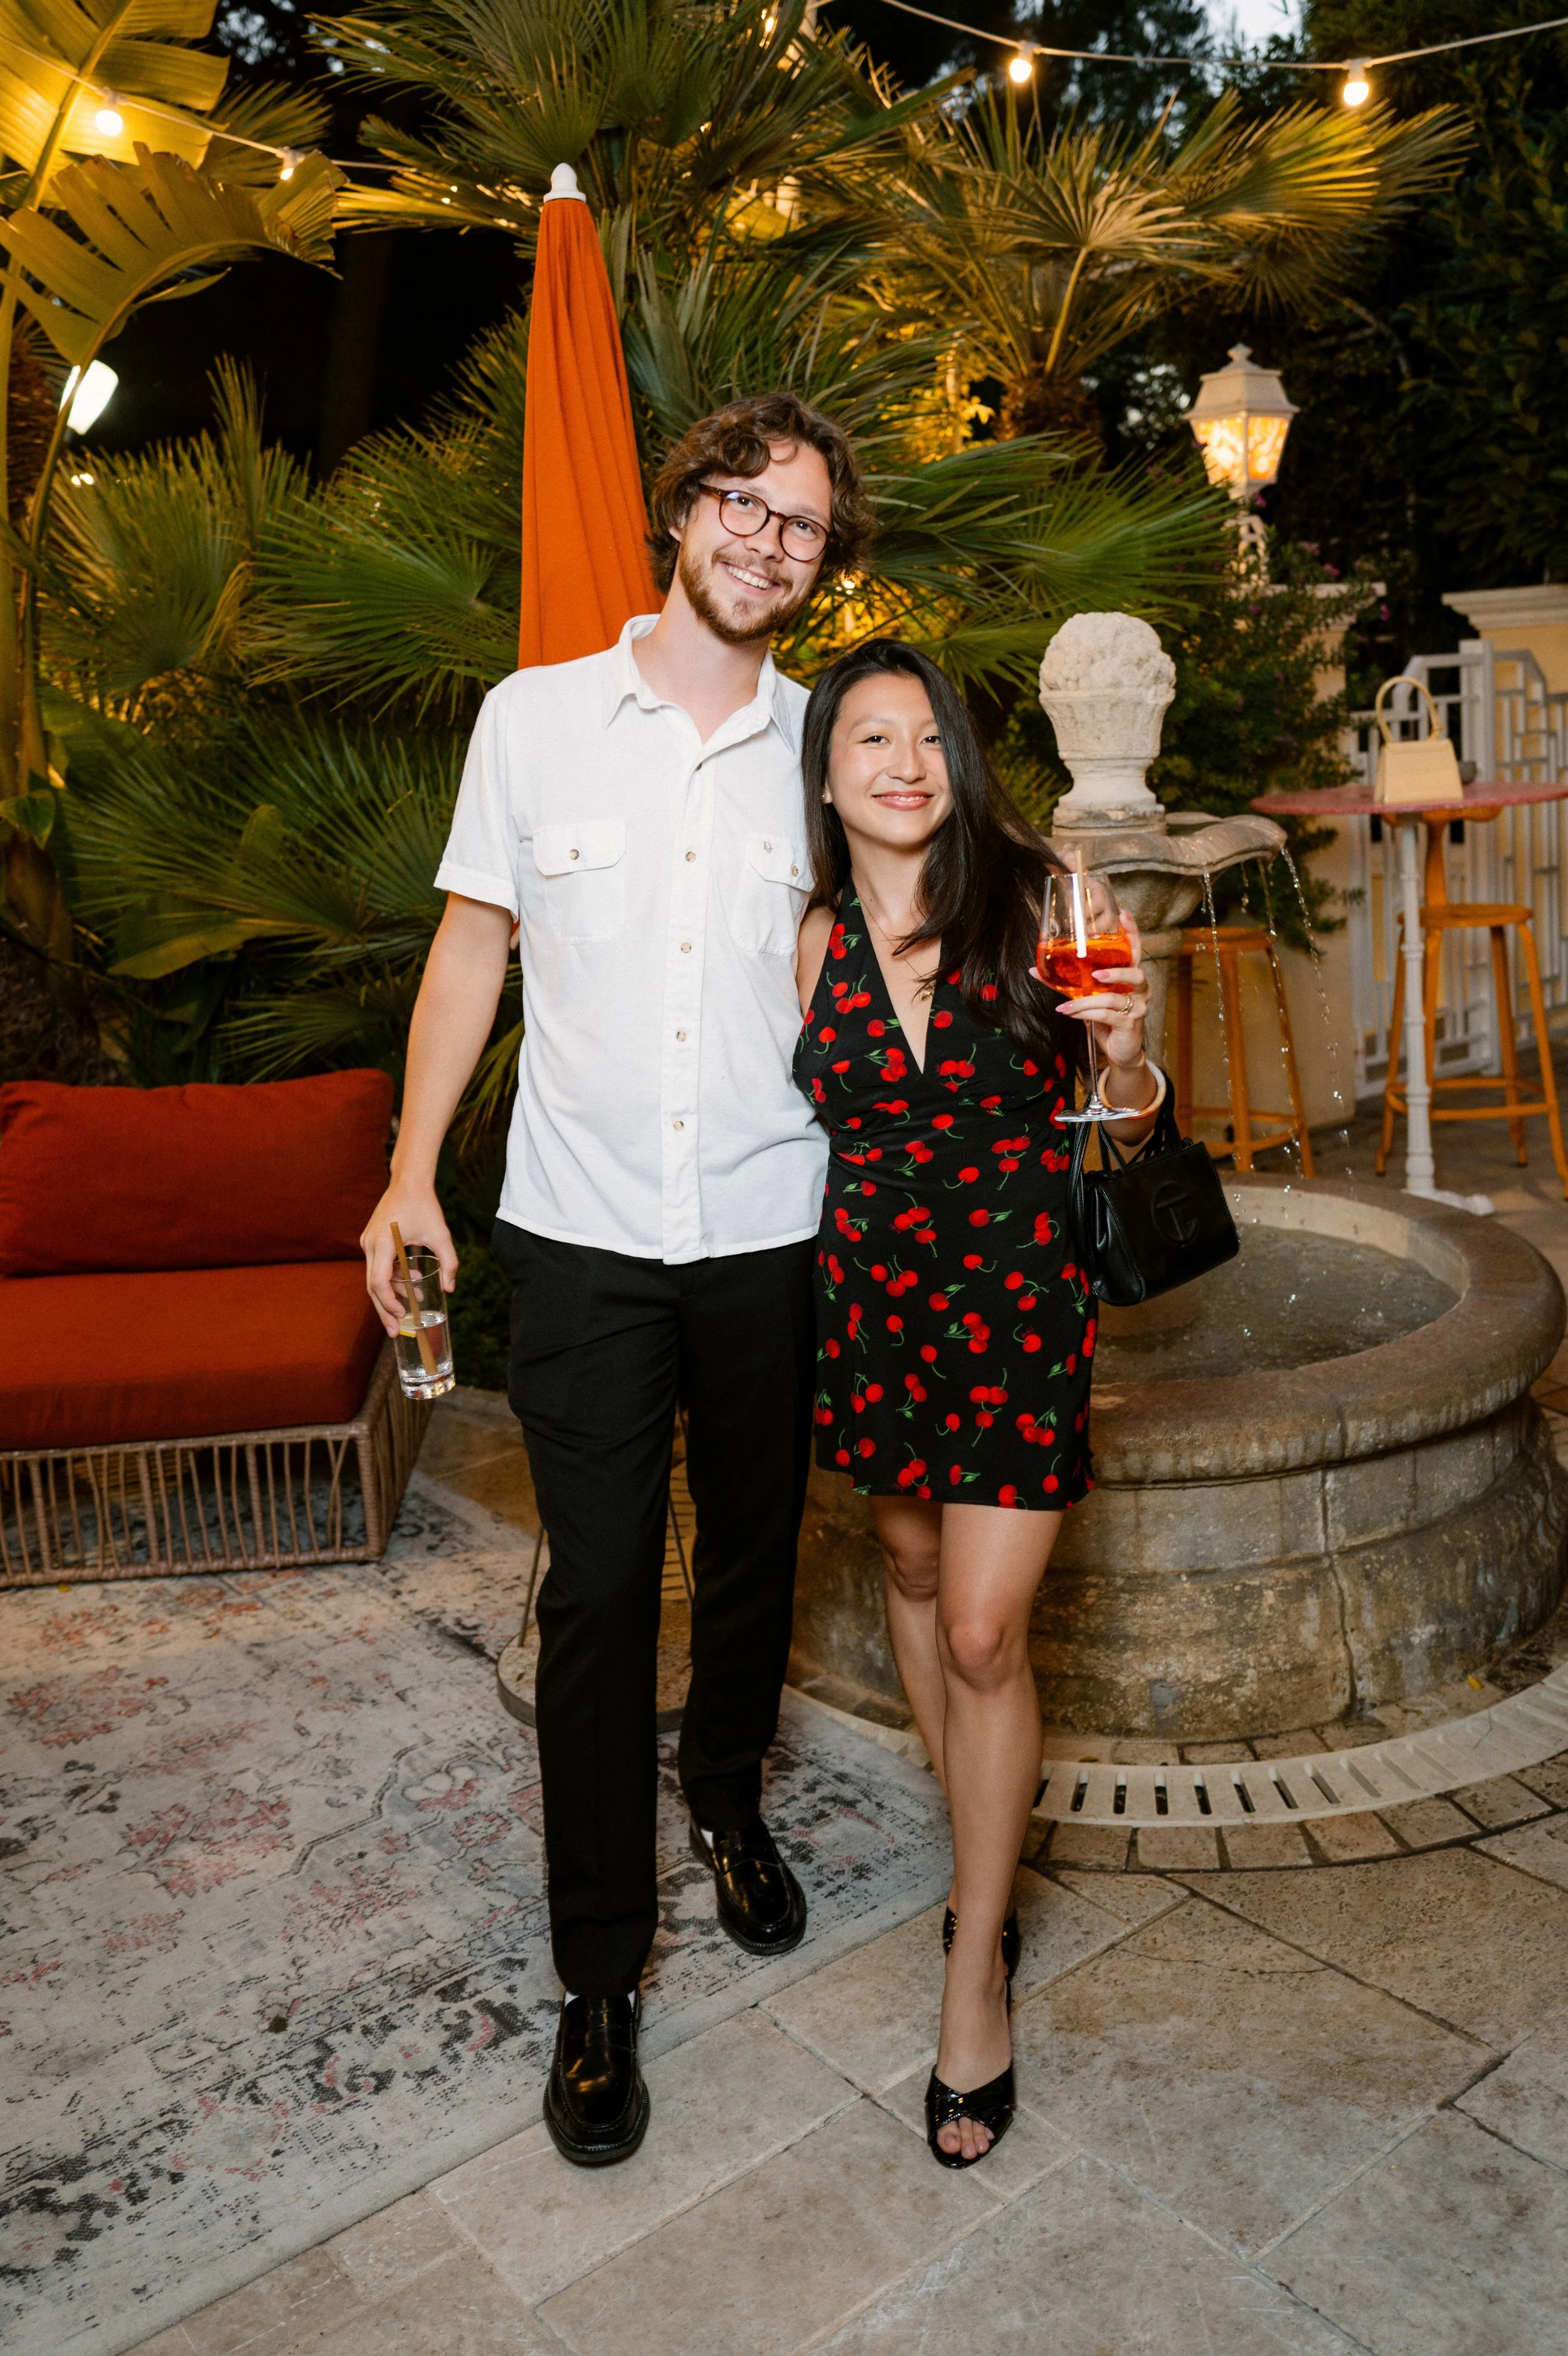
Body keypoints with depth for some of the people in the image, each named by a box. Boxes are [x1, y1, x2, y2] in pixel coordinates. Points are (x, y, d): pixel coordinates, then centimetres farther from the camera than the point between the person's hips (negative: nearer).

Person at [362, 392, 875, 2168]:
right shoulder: (535, 718, 2)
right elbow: (473, 947, 6)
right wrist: (412, 1170, 0)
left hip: (771, 1234, 2)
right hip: (582, 1230, -1)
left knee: (752, 1552, 16)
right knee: (598, 1584, 0)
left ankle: (728, 1798, 44)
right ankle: (599, 1971, 16)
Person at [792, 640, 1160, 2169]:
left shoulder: (1035, 905, -8)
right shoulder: (811, 942, -2)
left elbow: (1119, 1128, 0)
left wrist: (1125, 1053, -20)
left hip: (1018, 1295, -3)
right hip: (872, 1287, 3)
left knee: (983, 1633, -3)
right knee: (915, 1571, 18)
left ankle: (976, 1970, 16)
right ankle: (981, 1854, 43)